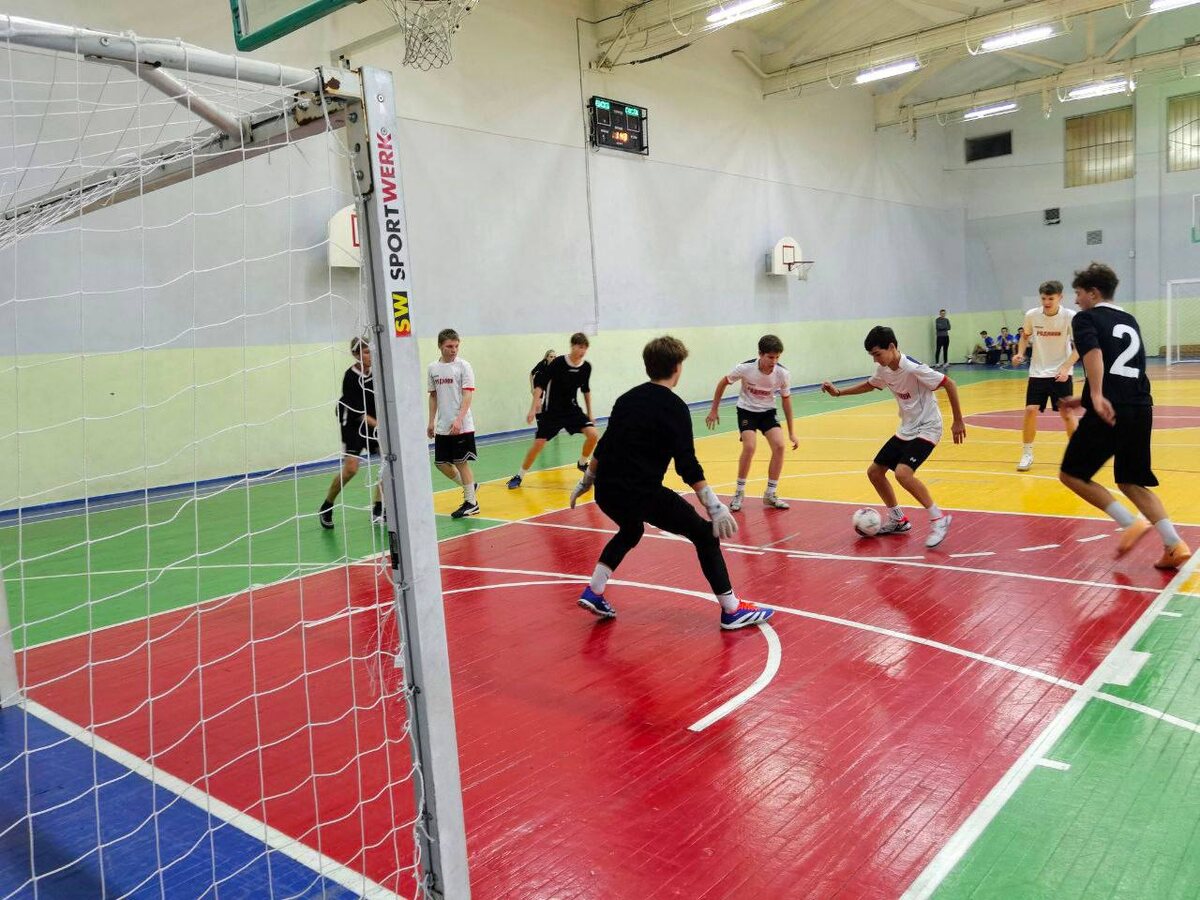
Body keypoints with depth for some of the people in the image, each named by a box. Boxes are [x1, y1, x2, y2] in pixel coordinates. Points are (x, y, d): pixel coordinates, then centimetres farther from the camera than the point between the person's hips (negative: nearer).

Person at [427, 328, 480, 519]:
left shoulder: (463, 366, -7)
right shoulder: (433, 368, 8)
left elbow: (467, 396, -12)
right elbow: (433, 396, 16)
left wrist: (458, 421, -21)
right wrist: (431, 421, 12)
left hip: (462, 426, -5)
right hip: (442, 427, 6)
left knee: (461, 462, -2)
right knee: (440, 463, 8)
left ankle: (471, 502, 11)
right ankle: (469, 486, 29)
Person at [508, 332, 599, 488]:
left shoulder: (586, 367, -4)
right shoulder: (558, 362, -18)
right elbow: (540, 384, -15)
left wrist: (589, 413, 16)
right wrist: (533, 408, -21)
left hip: (572, 409, 4)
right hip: (552, 410, -4)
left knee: (593, 434, -11)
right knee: (538, 443, -10)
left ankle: (582, 463, 16)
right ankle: (519, 476, 8)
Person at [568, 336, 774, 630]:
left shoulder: (627, 399, 14)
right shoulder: (674, 406, -6)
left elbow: (604, 446, 22)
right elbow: (687, 464, -14)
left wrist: (586, 481, 34)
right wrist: (714, 506, -14)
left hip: (606, 491, 7)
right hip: (641, 493, -7)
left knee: (630, 531, 36)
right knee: (704, 534, 6)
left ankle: (593, 593, 31)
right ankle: (732, 610, 8)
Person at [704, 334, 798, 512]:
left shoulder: (783, 374, -18)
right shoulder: (745, 368, -24)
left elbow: (786, 399, -1)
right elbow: (723, 382, -6)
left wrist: (791, 432, 1)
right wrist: (714, 410, -1)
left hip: (767, 411, 3)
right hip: (746, 410, -2)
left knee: (779, 446, -17)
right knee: (750, 446, -24)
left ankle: (770, 494, -1)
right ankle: (739, 492, -4)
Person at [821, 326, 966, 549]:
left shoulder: (913, 369, -23)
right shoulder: (883, 369, 0)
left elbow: (950, 385, -19)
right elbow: (869, 385, 23)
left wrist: (958, 421, -17)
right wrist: (839, 392, 15)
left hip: (927, 428, -9)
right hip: (906, 430, 9)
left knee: (902, 472, -28)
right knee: (874, 471, 8)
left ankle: (938, 519, -13)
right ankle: (898, 520, 23)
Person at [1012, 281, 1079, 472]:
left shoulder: (1069, 317, -12)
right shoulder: (1032, 315, -5)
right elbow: (1025, 336, 14)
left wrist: (1065, 367, -23)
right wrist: (1020, 353, -4)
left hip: (1061, 373, -2)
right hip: (1037, 373, 2)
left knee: (1066, 413, -2)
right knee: (1030, 410, -7)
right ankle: (1027, 454, 7)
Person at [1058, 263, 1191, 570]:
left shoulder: (1086, 318, 2)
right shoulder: (1130, 321, 23)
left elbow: (1093, 353, -19)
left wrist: (1096, 397, -30)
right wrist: (1085, 399, 35)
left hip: (1109, 411, -7)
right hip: (1141, 409, 7)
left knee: (1071, 474, 7)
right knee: (1132, 482, 17)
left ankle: (1130, 524, -4)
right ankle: (1174, 544, 5)